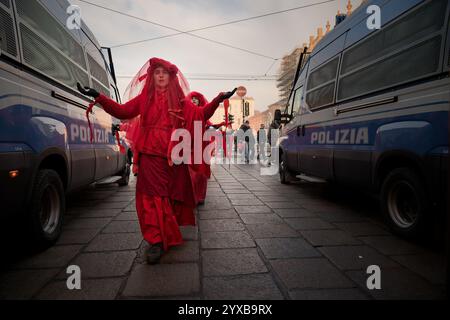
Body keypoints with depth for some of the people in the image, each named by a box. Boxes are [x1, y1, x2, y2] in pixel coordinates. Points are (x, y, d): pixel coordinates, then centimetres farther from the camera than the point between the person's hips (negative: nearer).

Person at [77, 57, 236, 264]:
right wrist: (98, 97, -5)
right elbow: (122, 111, 3)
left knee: (173, 195, 8)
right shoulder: (145, 97, 10)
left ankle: (168, 234, 29)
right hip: (151, 154, -1)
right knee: (153, 196, -7)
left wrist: (217, 100, -5)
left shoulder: (179, 100, 10)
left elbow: (200, 115, 5)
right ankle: (156, 241, -3)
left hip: (174, 154, 1)